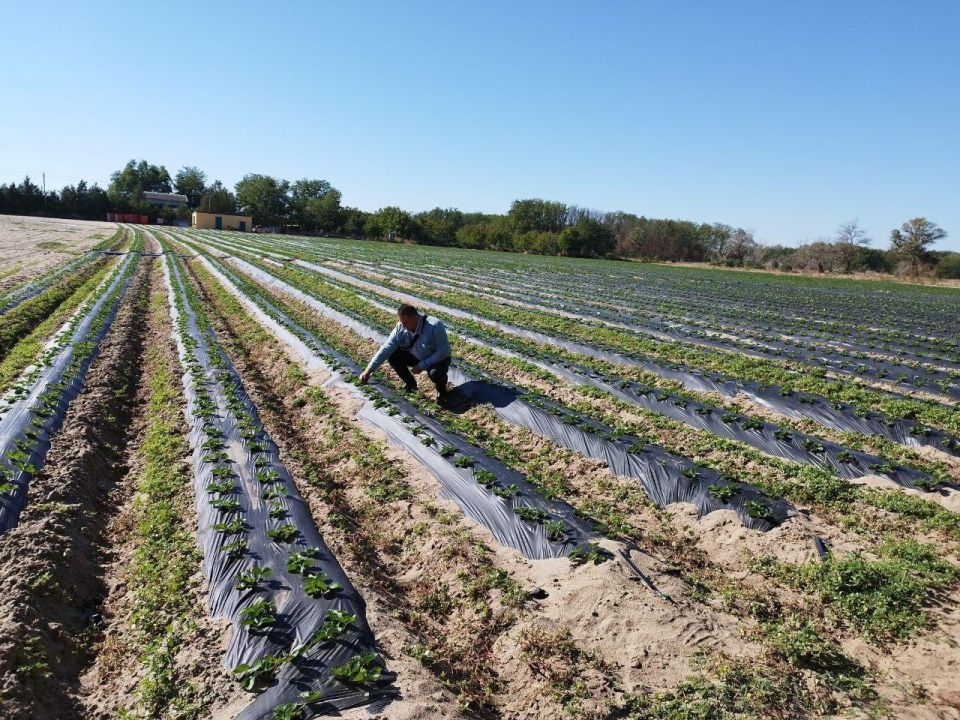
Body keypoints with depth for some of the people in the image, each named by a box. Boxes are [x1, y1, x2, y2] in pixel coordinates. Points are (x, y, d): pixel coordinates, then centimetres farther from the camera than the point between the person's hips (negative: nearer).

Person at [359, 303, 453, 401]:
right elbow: (386, 349, -19)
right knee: (392, 356, -14)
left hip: (438, 359, -5)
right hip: (415, 357, 5)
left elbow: (443, 352, -28)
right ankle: (410, 383, 10)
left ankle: (442, 390, -2)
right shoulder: (400, 328, -18)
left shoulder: (435, 327, -31)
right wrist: (369, 370, -25)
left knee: (435, 372, -37)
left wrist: (422, 366, -29)